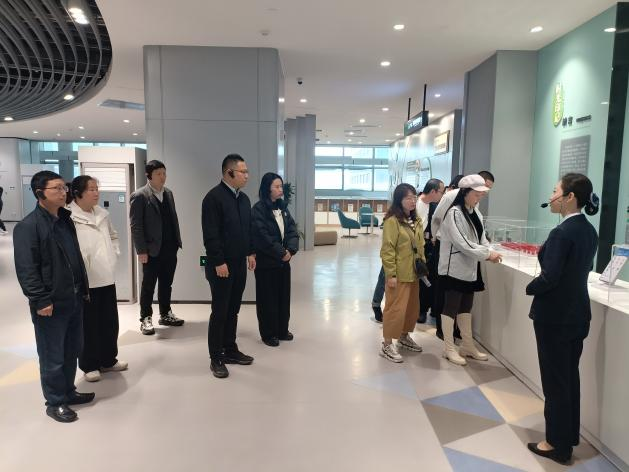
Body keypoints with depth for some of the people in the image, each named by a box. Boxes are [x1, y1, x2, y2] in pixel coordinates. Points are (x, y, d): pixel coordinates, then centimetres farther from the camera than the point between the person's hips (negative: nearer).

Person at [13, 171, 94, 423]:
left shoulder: (65, 220, 11)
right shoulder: (28, 226, -15)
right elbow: (26, 269, -18)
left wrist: (83, 288, 15)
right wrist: (40, 300, -19)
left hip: (74, 299, 8)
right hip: (51, 304, -8)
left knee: (72, 350, 18)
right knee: (53, 356, 5)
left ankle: (68, 392, 36)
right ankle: (55, 403, 22)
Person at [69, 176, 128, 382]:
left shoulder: (102, 214, 8)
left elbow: (113, 236, 23)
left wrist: (114, 253, 11)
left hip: (107, 278, 6)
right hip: (85, 281, -6)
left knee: (110, 322, 15)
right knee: (88, 325, 7)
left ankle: (108, 360, 31)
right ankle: (89, 365, 24)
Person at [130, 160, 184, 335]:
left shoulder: (168, 193, 12)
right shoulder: (139, 196, -8)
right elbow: (136, 226, -11)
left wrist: (177, 242, 8)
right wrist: (141, 250, -15)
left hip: (170, 248, 6)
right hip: (152, 250, -6)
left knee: (166, 284, 14)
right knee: (148, 286, 5)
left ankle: (165, 315, 26)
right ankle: (145, 319, 16)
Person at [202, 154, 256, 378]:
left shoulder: (243, 198, 11)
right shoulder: (214, 197, -14)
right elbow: (210, 234, -18)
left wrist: (250, 253, 12)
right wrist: (219, 262, -19)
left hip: (239, 263, 7)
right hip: (221, 265, -7)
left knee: (233, 310, 15)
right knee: (219, 312, 2)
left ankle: (230, 350, 27)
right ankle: (216, 358, 13)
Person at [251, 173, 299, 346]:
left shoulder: (282, 207, 9)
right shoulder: (258, 210, -13)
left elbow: (292, 230, 4)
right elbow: (263, 237, -19)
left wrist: (291, 250, -12)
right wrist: (281, 253, -15)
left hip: (284, 260, 7)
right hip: (266, 261, -7)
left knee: (284, 295, 12)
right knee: (268, 298, 3)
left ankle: (282, 330, 26)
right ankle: (268, 334, 15)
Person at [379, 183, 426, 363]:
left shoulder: (416, 221, 10)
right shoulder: (392, 221, -15)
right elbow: (387, 250, -16)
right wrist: (391, 274, -18)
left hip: (413, 272, 8)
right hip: (399, 273, -8)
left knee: (412, 307, 16)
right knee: (395, 308, -3)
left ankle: (404, 337, 35)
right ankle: (387, 345, 8)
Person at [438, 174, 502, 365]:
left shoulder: (475, 212, 9)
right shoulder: (454, 213, -17)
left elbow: (481, 238, 11)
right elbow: (462, 243, -23)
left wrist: (489, 253, -8)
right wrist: (487, 254, -20)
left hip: (470, 268, 8)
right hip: (454, 268, -8)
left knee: (466, 308, 17)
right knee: (451, 308, 4)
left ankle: (468, 346, 29)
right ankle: (449, 348, 15)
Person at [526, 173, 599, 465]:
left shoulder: (562, 233, -22)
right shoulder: (589, 231, 5)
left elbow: (549, 278, -25)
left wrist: (529, 288, -6)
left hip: (555, 316, -9)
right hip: (577, 313, 9)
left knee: (555, 381, 5)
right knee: (570, 377, 20)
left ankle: (558, 444, 19)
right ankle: (569, 436, 34)